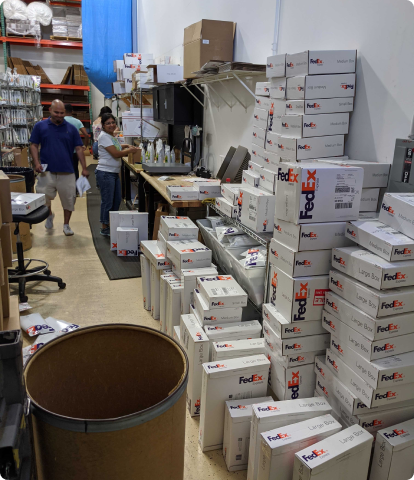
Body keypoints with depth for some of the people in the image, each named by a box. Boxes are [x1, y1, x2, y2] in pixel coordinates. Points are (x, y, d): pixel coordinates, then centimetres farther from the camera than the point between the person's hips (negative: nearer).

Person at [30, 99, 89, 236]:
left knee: (69, 199, 4)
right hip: (47, 171, 0)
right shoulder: (40, 126, 4)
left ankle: (66, 225, 22)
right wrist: (37, 162, -9)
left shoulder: (71, 128, 5)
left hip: (67, 172, 1)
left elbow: (79, 148, 4)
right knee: (43, 199, 1)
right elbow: (34, 145, 6)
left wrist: (84, 168, -3)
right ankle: (49, 215, 32)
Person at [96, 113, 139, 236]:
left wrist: (126, 146, 17)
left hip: (115, 173, 10)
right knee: (107, 201, -2)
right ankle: (104, 228, 9)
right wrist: (130, 150, -5)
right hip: (105, 173, -10)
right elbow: (116, 154, -19)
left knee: (117, 200, 15)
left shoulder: (113, 135, 14)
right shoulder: (104, 136, -14)